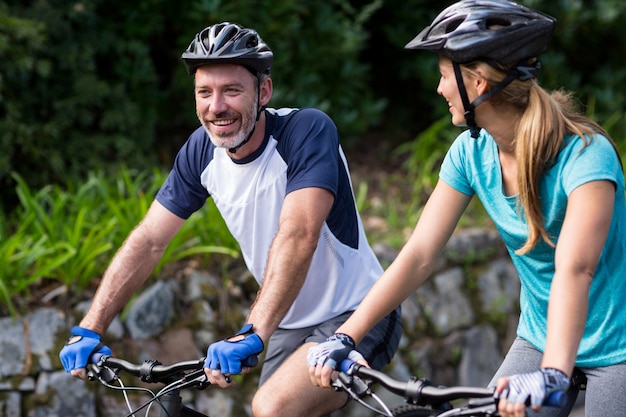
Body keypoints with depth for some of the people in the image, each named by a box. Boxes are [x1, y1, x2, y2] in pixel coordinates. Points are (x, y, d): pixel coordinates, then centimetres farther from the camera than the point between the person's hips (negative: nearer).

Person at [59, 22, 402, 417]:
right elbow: (148, 241, 1)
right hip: (290, 327, 7)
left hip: (356, 316, -7)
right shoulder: (202, 149, -3)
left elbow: (298, 236, -35)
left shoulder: (307, 130, -23)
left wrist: (251, 335, -45)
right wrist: (89, 329, -7)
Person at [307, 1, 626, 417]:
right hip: (540, 337, 6)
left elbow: (574, 270, -37)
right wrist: (344, 338, -16)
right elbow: (418, 256, -7)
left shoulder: (584, 154, -24)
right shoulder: (471, 153, -5)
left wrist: (552, 374, -49)